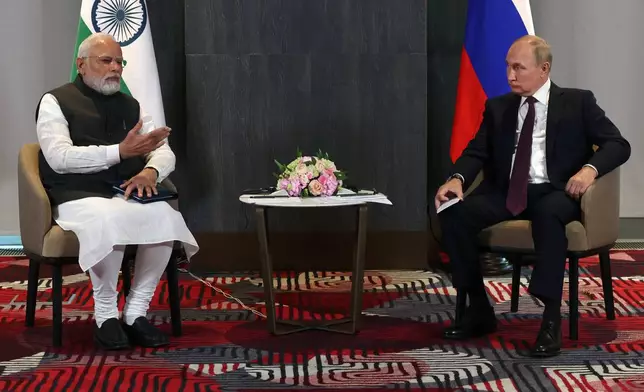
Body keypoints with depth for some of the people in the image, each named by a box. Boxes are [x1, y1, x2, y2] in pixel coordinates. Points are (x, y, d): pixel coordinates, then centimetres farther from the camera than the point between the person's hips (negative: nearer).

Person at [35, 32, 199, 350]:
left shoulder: (130, 106, 19)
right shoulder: (56, 102, 3)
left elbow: (164, 151, 14)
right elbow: (59, 157, -13)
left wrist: (150, 171, -12)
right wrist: (120, 151, -21)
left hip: (127, 195, 5)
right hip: (79, 197, -4)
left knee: (166, 216, -28)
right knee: (108, 220, -38)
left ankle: (136, 312, -17)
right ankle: (105, 315, -19)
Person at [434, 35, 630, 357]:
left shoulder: (578, 103, 6)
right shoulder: (498, 107, 16)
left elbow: (618, 144, 0)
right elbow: (476, 151, 8)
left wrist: (590, 168, -21)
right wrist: (457, 179, -15)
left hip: (555, 192, -4)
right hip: (506, 191, 4)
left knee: (547, 213, -40)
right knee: (455, 214, -23)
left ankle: (551, 319, -36)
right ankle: (478, 309, -11)